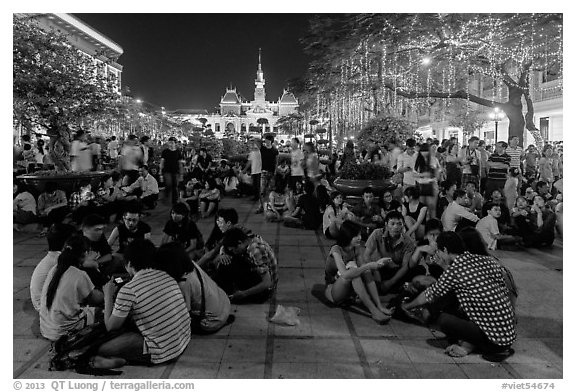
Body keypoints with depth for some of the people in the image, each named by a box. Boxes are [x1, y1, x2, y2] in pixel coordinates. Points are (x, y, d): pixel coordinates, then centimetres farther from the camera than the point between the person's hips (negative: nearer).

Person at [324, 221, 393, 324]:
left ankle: (379, 306, -25)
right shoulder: (336, 250, -24)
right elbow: (345, 274, -38)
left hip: (348, 290, 6)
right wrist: (368, 266, -38)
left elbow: (364, 270, -11)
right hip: (332, 291, -6)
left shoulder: (357, 249, -3)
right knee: (351, 266, -32)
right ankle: (373, 310, -35)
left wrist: (375, 264, -29)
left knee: (367, 270, -20)